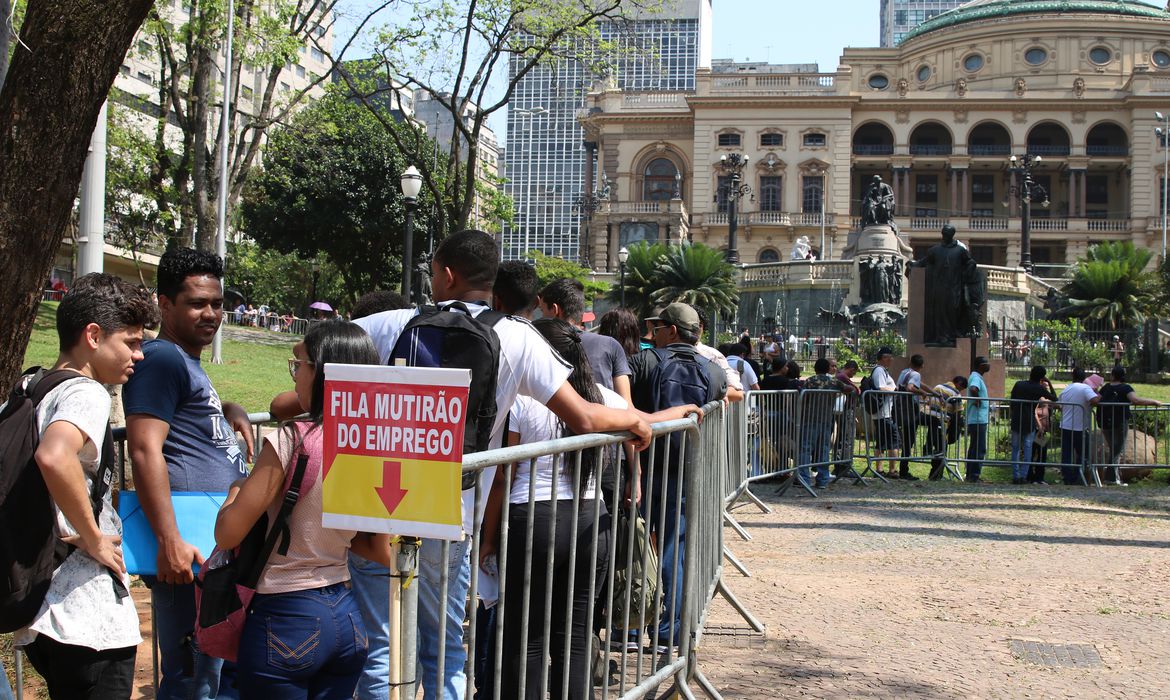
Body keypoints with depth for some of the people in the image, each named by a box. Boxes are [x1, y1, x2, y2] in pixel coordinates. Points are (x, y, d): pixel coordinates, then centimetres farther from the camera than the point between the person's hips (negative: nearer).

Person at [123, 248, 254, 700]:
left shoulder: (188, 363, 21)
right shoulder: (161, 358, -9)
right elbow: (145, 449, -19)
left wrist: (231, 412, 17)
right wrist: (169, 542, -25)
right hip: (190, 552, -11)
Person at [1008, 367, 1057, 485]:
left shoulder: (1018, 384, 5)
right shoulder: (1039, 389, -3)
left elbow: (1011, 402, 9)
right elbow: (1054, 398, 8)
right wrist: (1049, 383, 14)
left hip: (1016, 421, 2)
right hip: (1030, 422, -2)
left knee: (1015, 449, 8)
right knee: (1027, 449, 5)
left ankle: (1015, 476, 3)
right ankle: (1023, 476, 0)